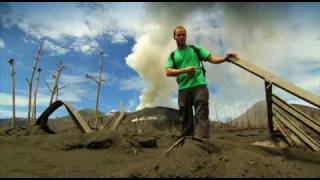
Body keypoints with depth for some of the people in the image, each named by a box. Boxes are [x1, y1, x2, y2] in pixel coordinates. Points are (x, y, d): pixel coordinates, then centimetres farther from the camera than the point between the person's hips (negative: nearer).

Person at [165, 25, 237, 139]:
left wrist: (224, 58, -10)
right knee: (185, 119, 6)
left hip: (199, 86, -1)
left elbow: (211, 58, 9)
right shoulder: (172, 55, 16)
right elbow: (168, 72, 1)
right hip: (183, 89, 2)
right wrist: (185, 70, -12)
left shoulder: (195, 49, 17)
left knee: (201, 116, -11)